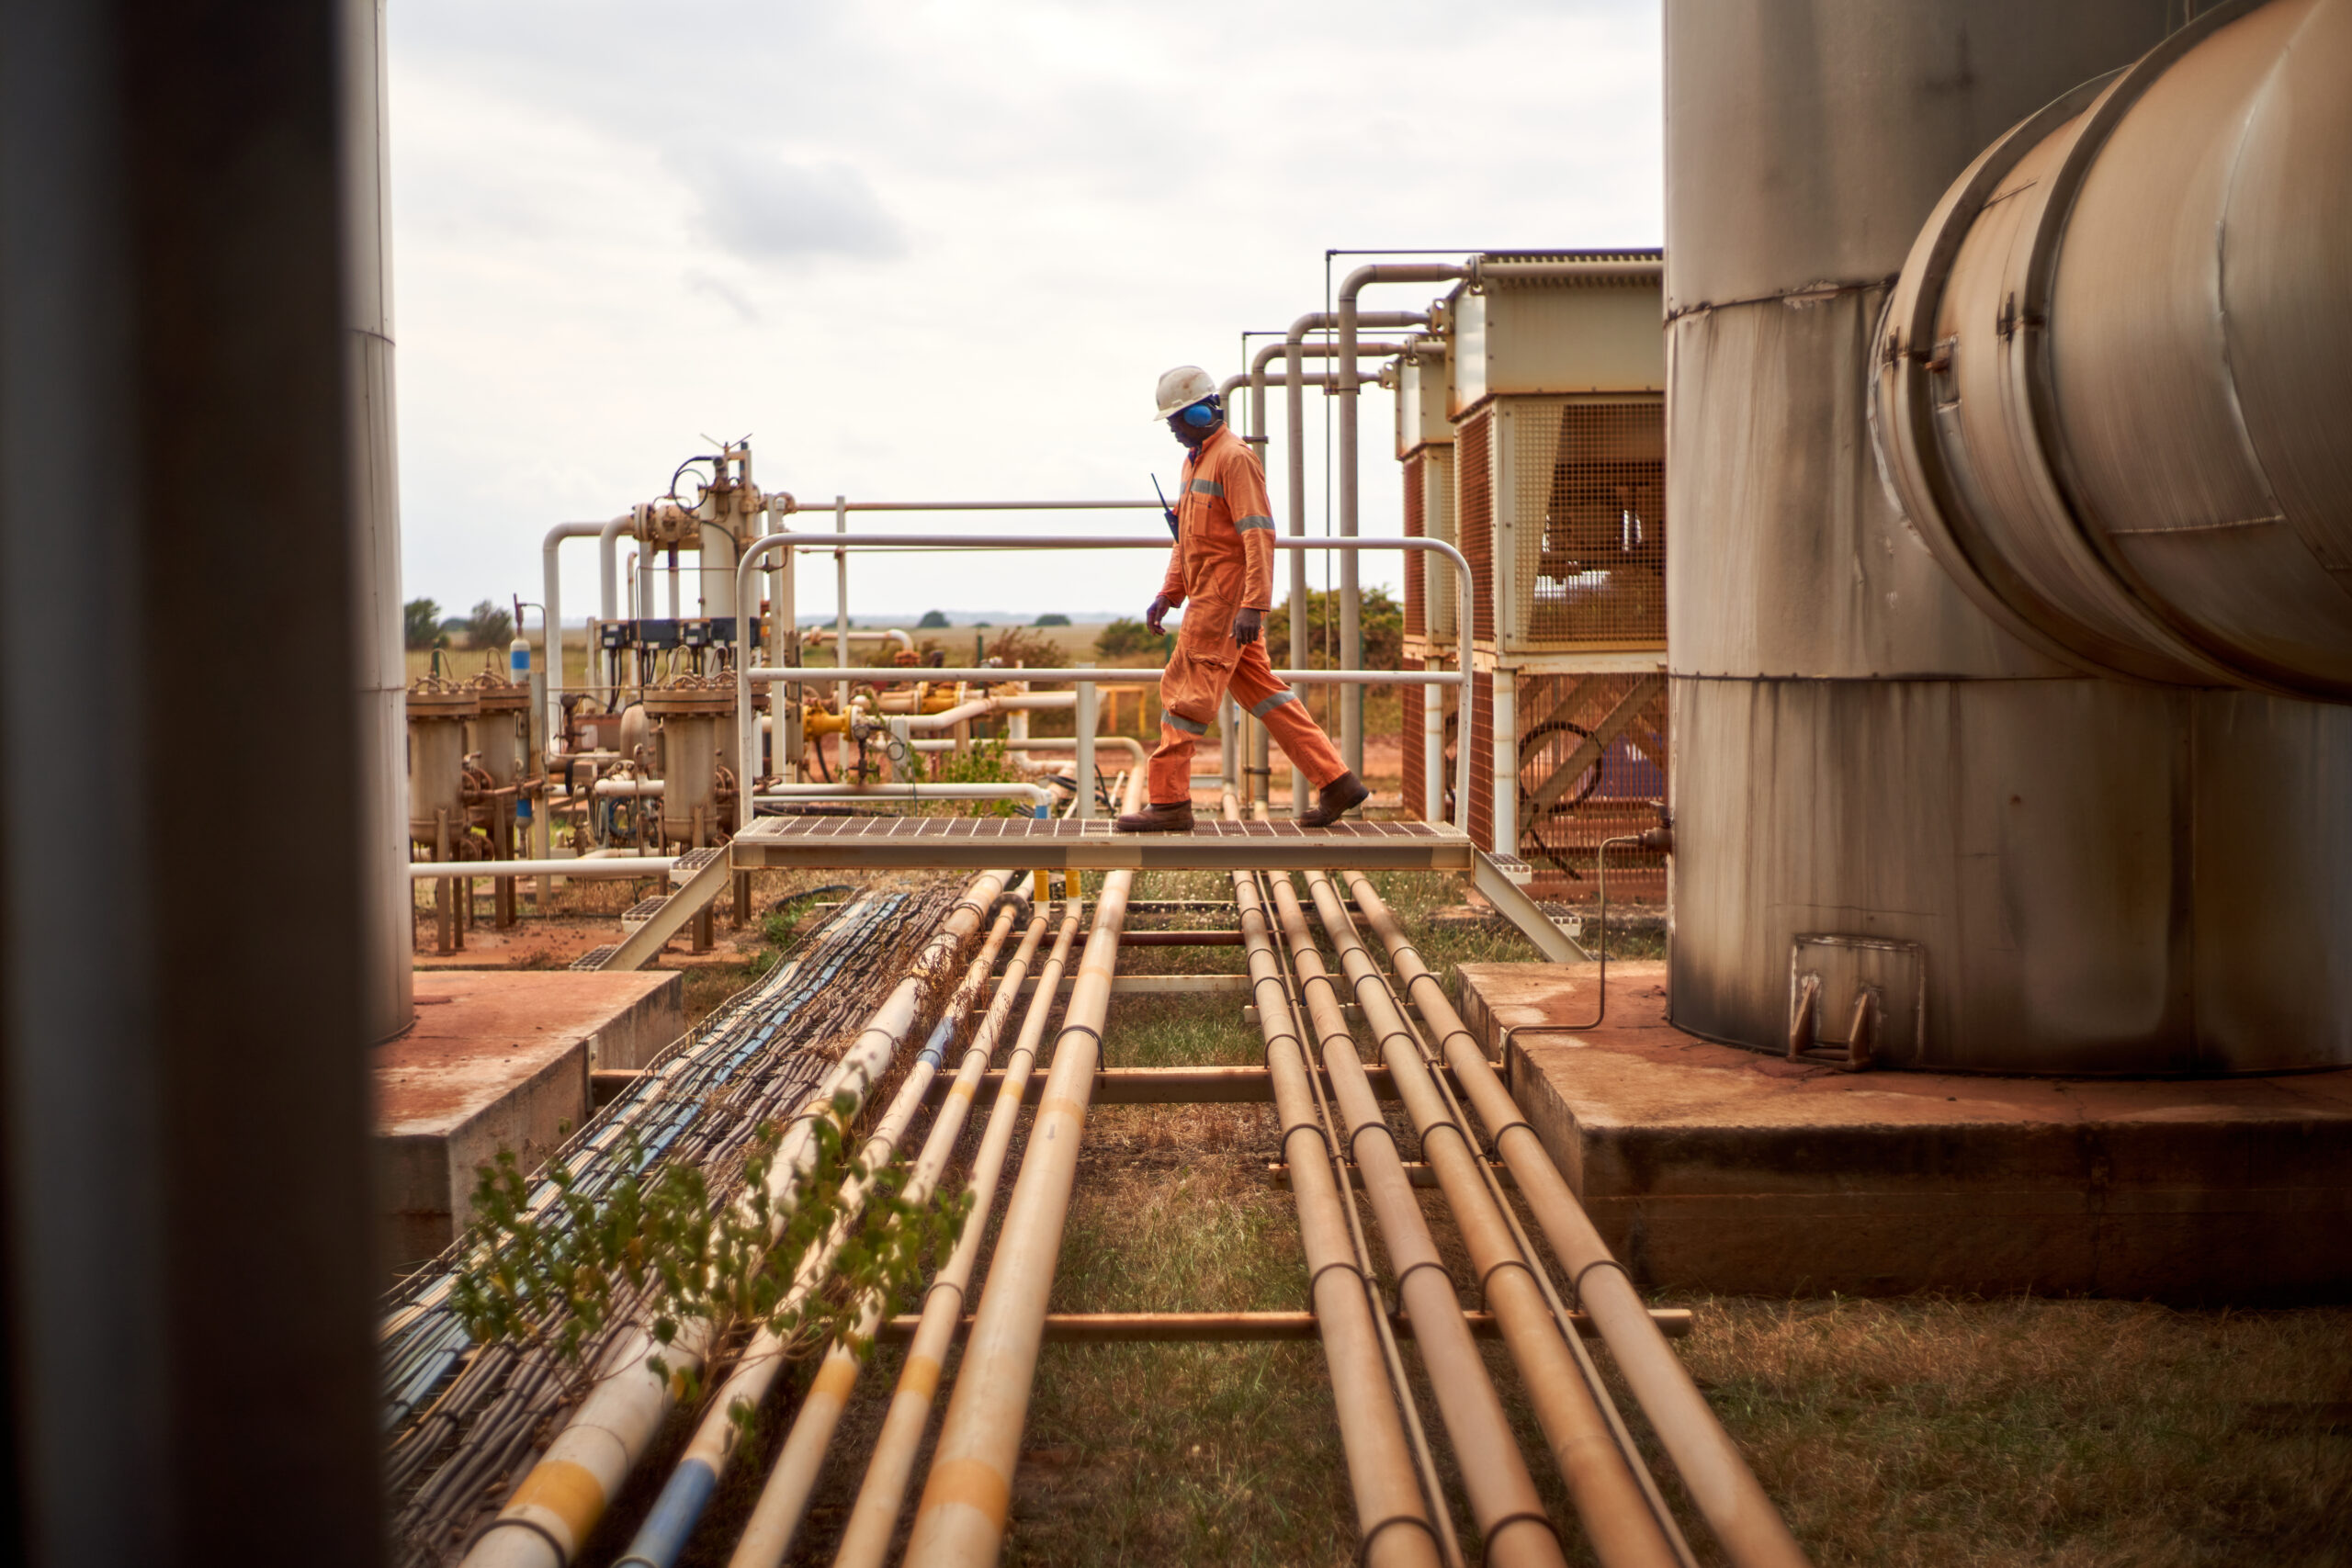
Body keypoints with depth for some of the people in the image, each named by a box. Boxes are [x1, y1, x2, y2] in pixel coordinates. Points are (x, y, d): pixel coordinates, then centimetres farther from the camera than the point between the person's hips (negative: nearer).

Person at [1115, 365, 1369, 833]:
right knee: (1263, 692, 10)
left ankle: (1169, 802, -2)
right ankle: (1336, 782, 12)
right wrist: (1169, 593, 17)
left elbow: (1259, 534, -19)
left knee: (1185, 692, -7)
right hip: (1208, 597, 10)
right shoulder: (1196, 460, 19)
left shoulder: (1234, 457, -12)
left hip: (1224, 601, -10)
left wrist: (1253, 605, -25)